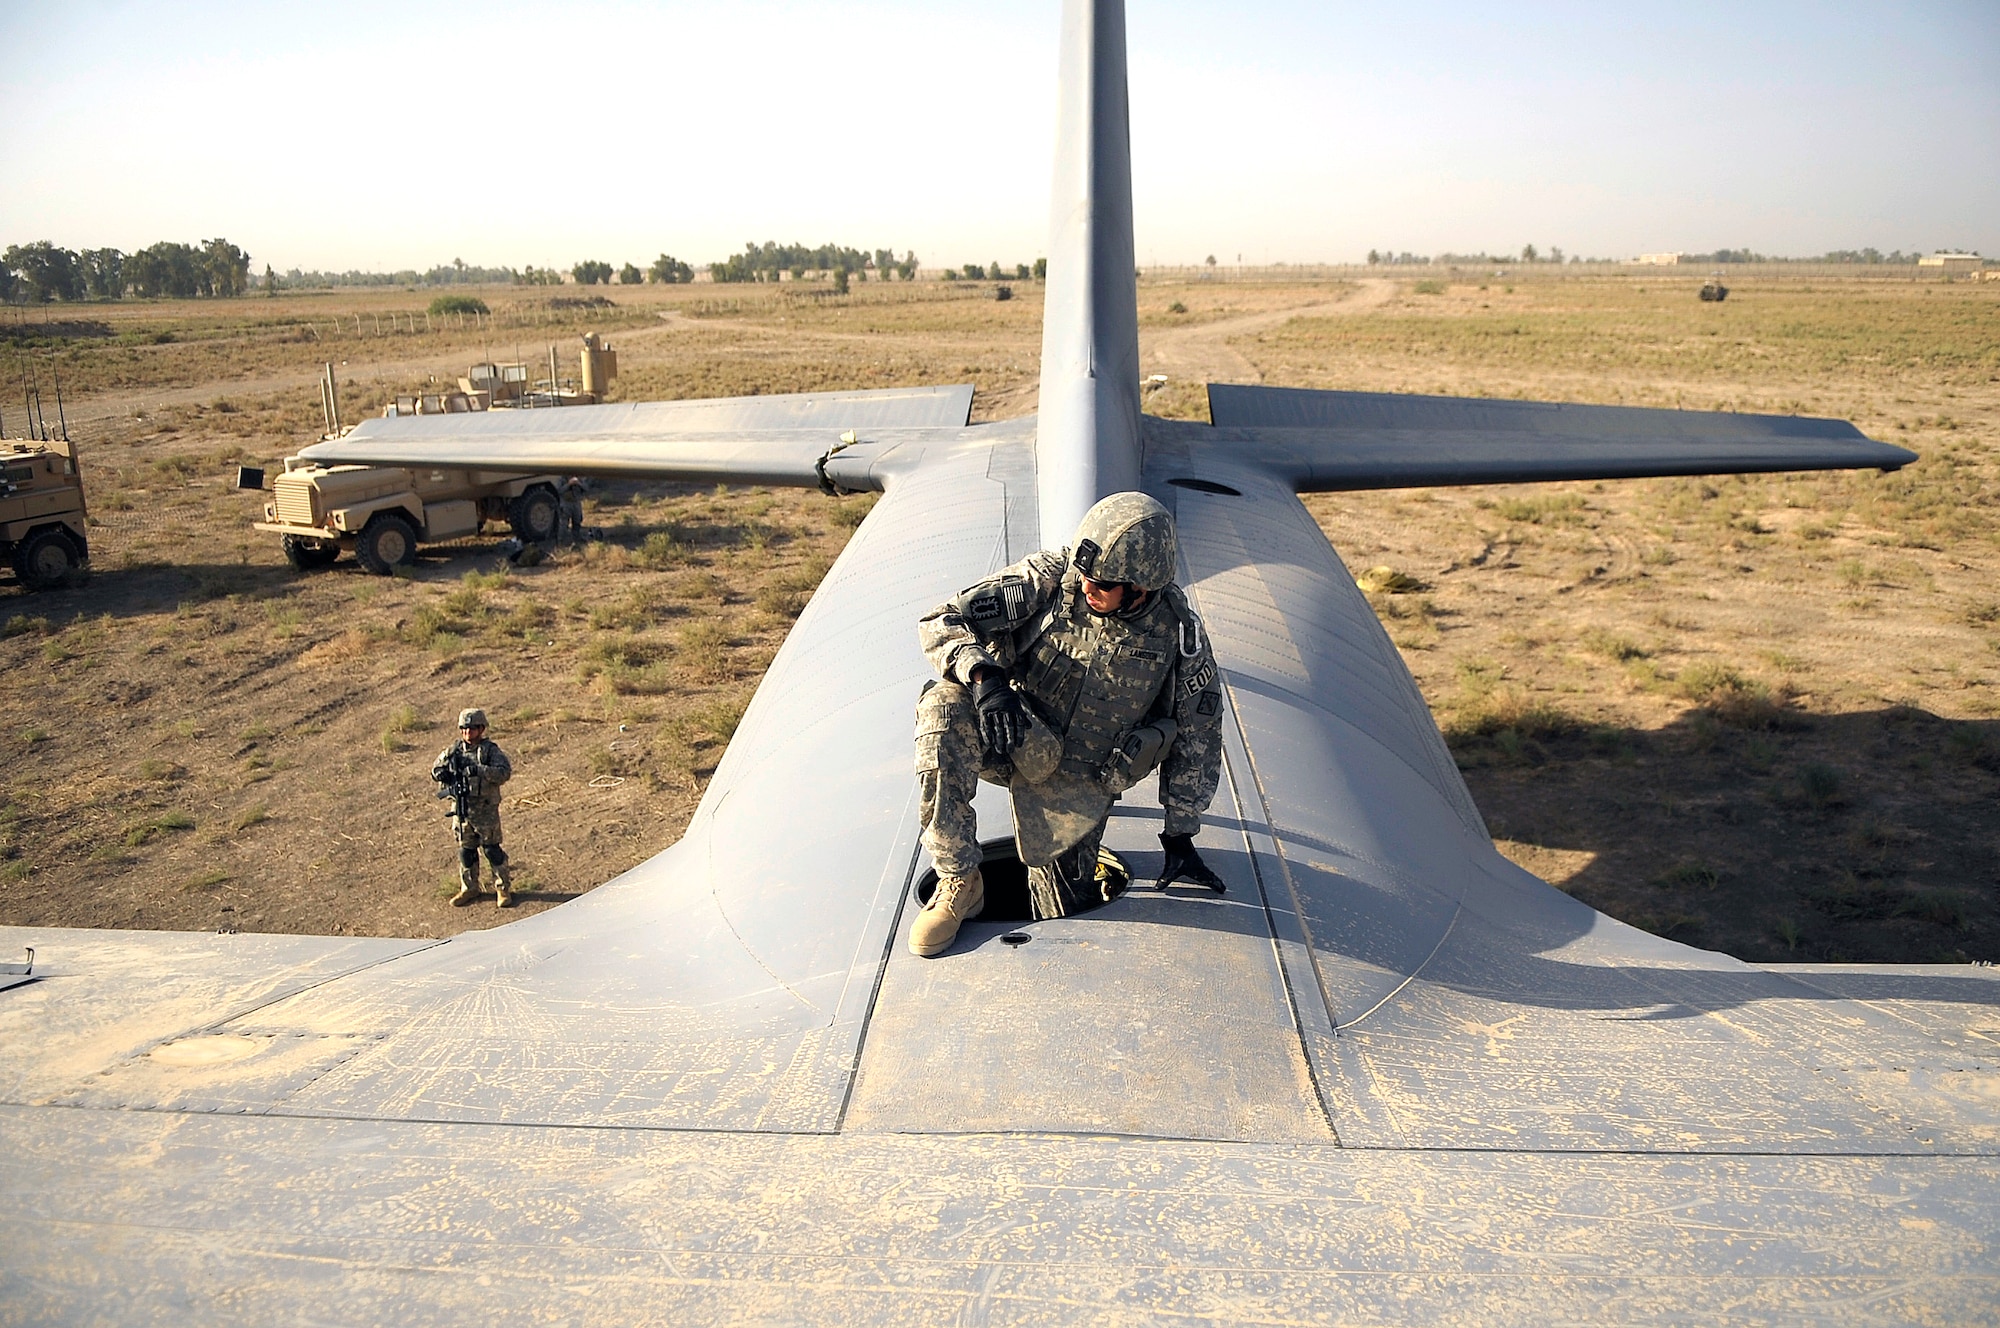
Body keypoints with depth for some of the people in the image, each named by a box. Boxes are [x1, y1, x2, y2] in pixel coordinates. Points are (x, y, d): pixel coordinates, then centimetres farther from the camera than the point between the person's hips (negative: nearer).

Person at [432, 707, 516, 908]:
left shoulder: (491, 750, -7)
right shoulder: (454, 750, 6)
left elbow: (505, 772, -19)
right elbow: (435, 769, 15)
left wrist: (480, 770, -30)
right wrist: (444, 774, -8)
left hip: (486, 809, -4)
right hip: (461, 808, 4)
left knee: (492, 849, 0)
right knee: (466, 850, 13)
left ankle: (503, 888, 12)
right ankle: (469, 888, 27)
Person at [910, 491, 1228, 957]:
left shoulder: (1179, 634, -13)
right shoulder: (1049, 578, -16)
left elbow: (1197, 737, -1)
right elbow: (940, 622, -18)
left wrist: (1180, 838, 0)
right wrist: (983, 675, -39)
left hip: (1079, 781, 1)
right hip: (1010, 741, 0)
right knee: (946, 706, -33)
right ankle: (959, 882, -23)